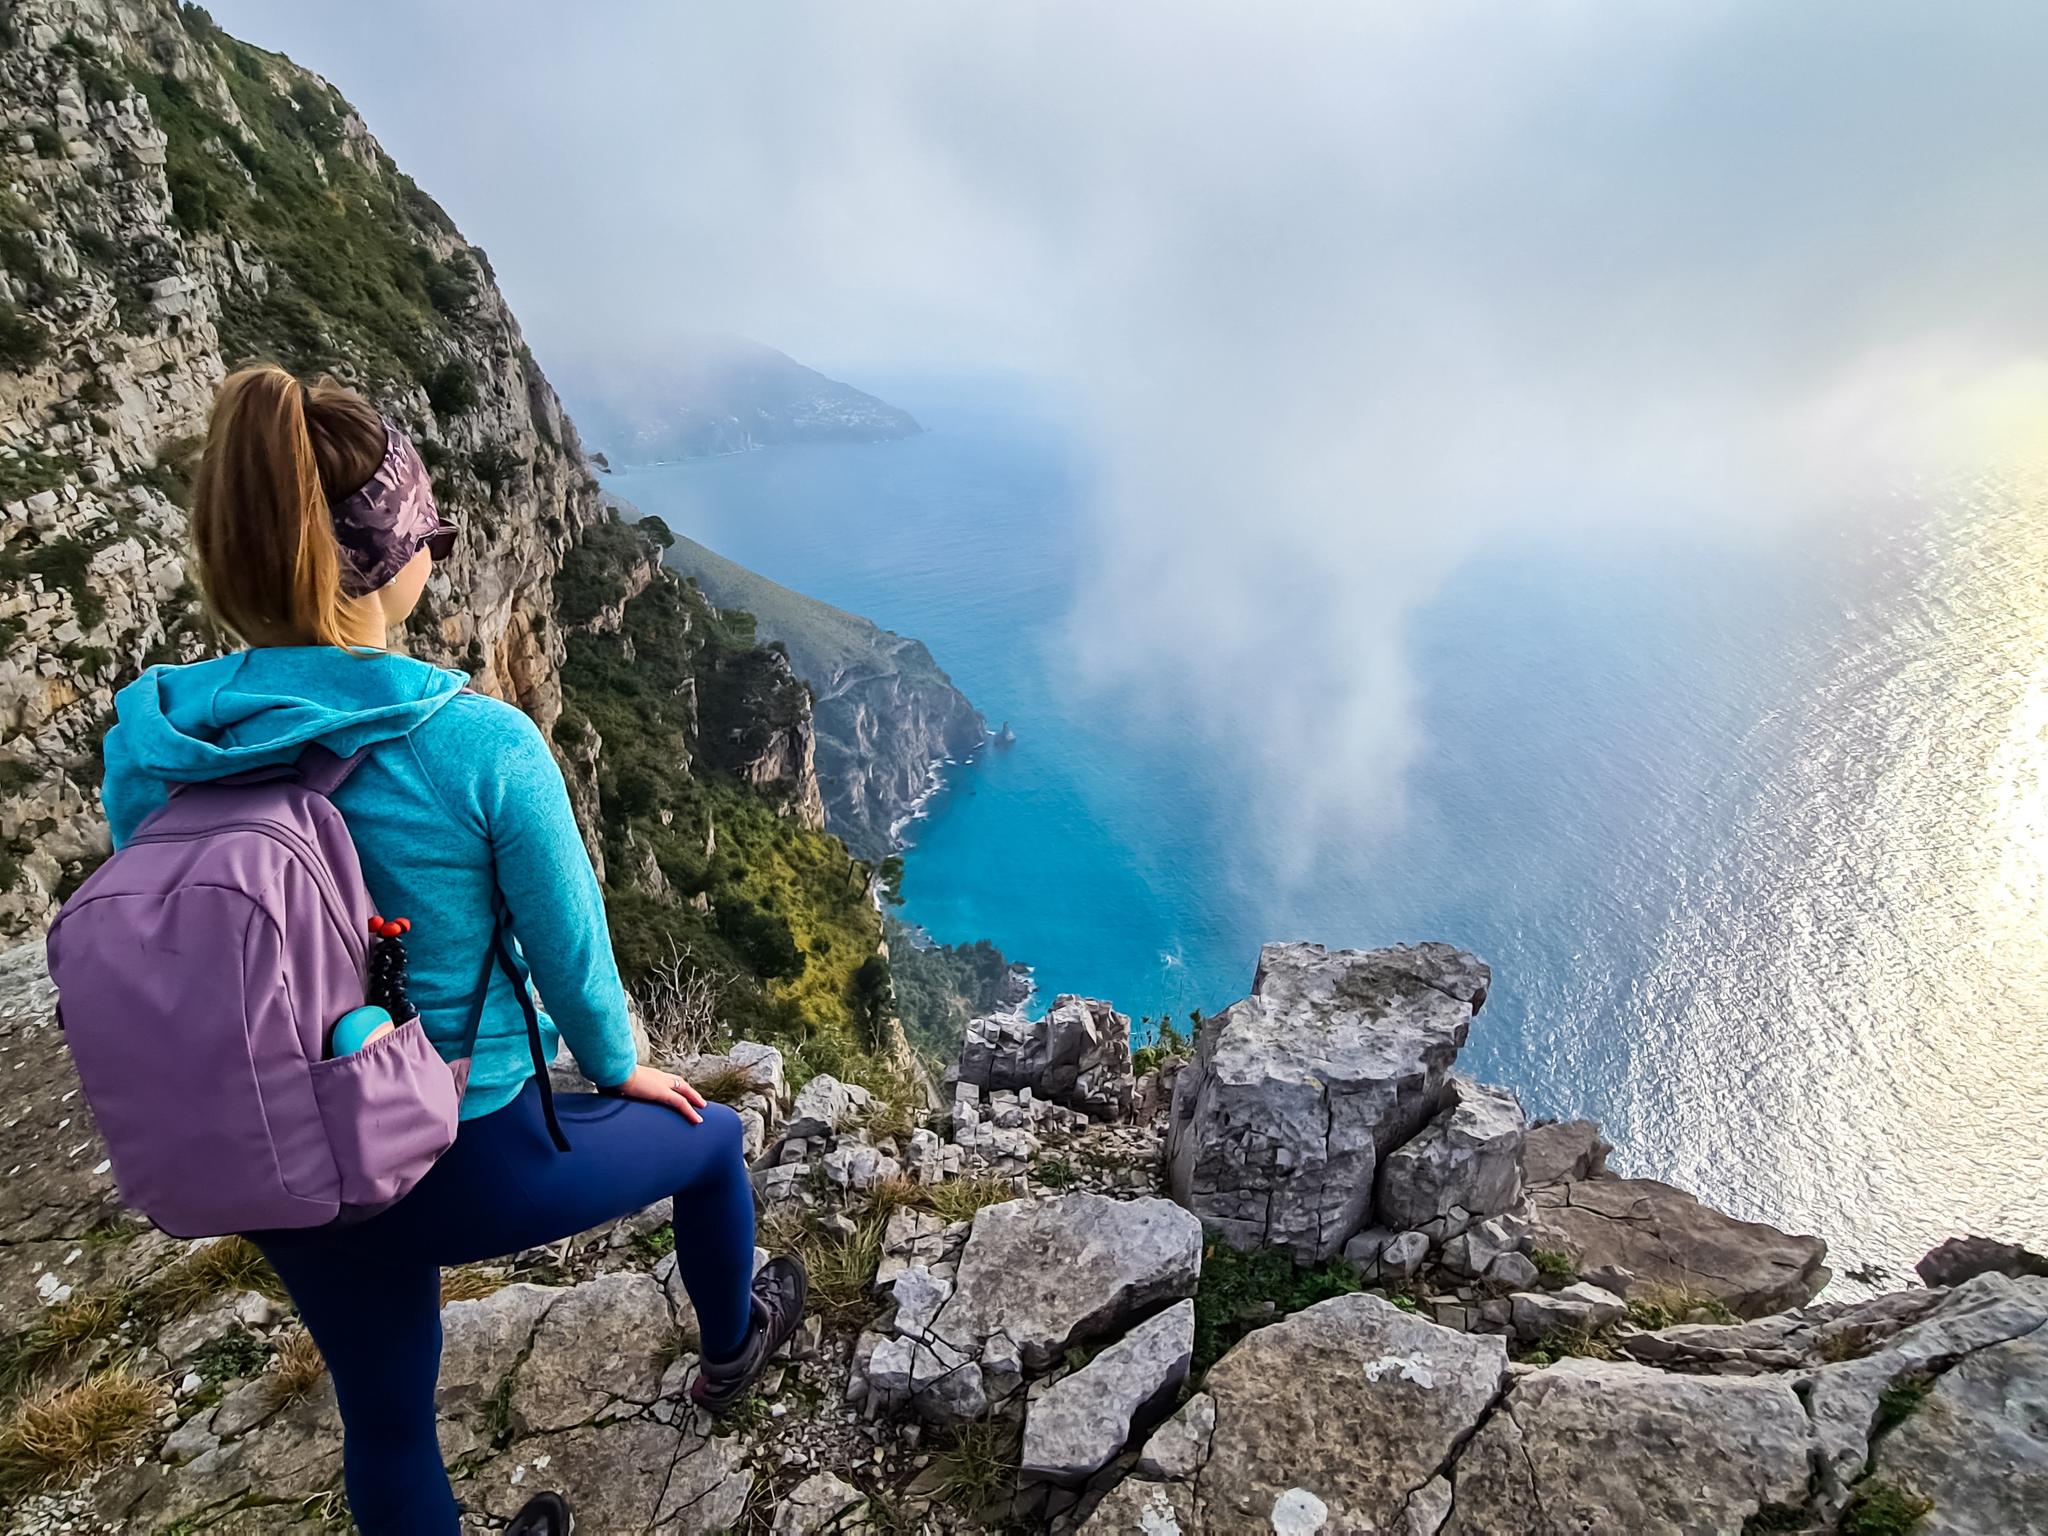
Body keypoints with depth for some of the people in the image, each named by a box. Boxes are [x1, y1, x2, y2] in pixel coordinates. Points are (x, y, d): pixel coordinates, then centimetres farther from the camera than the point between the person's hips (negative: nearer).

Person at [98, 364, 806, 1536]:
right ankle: (732, 1348, 53)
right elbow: (570, 947, -14)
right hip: (470, 1171, -4)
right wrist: (618, 1067, 7)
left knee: (386, 1420, 28)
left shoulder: (145, 741, -12)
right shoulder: (482, 745, -27)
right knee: (708, 1136, 26)